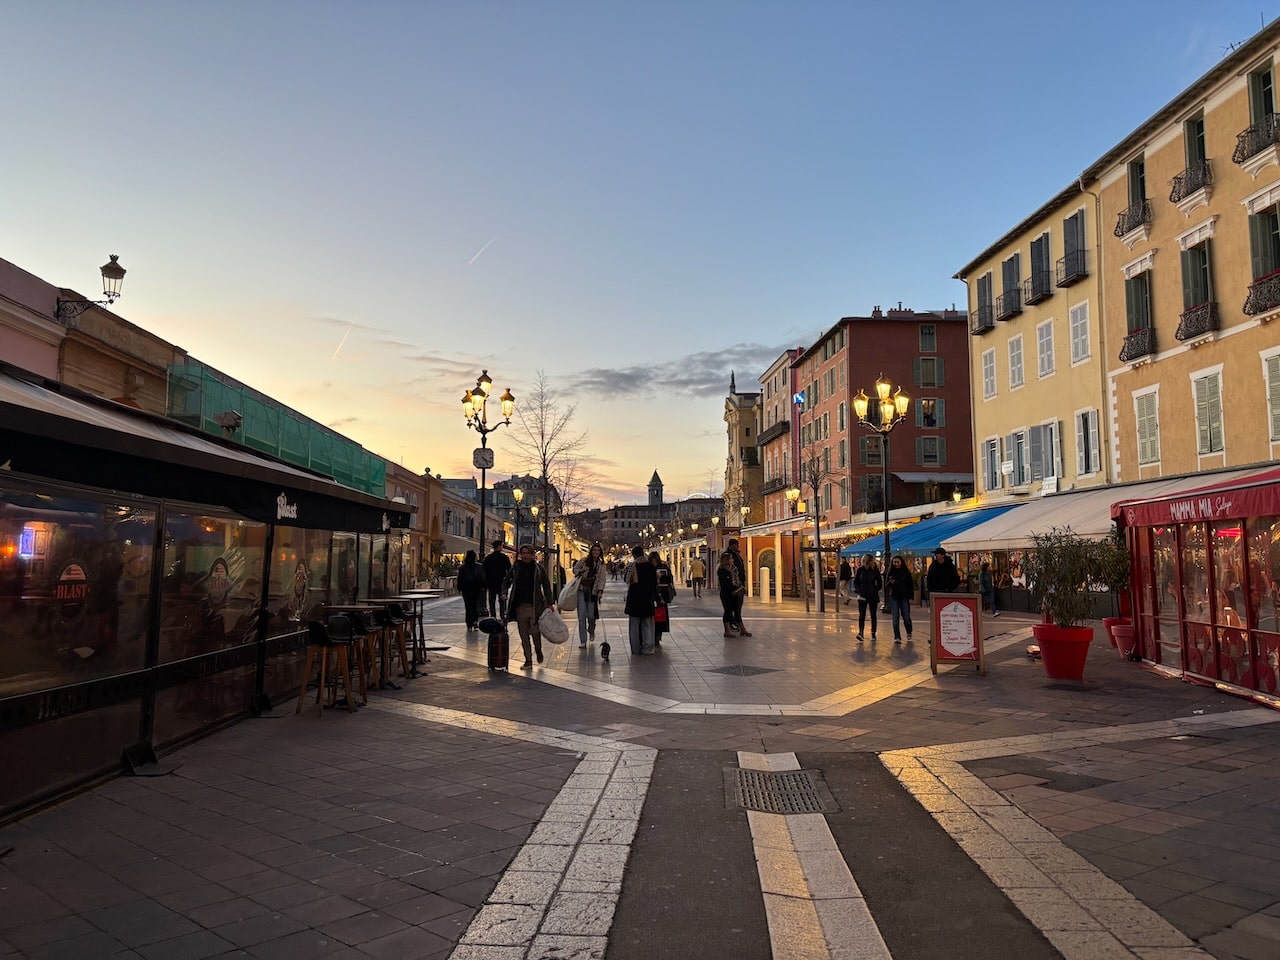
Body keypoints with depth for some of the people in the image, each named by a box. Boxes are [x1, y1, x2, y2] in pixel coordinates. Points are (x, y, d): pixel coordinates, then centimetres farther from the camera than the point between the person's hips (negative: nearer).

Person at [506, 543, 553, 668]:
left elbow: (546, 586, 7)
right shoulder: (515, 568, 7)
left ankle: (538, 651, 24)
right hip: (520, 605, 2)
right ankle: (528, 659, 11)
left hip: (535, 605, -2)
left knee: (535, 631, -6)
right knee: (523, 634, 3)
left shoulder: (538, 569, 4)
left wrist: (549, 603, 3)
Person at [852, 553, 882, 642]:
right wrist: (858, 589, -11)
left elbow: (880, 583, 2)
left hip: (873, 595, 0)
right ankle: (860, 633, -15)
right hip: (862, 595, 0)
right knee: (862, 615, -8)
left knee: (873, 615, 9)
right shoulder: (860, 570, 0)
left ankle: (873, 634, 17)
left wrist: (875, 590, -12)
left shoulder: (875, 570, -2)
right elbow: (855, 582, 6)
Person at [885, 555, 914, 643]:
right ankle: (897, 637, 1)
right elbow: (886, 585, 5)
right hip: (894, 597, 1)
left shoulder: (906, 572, 0)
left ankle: (909, 634, 24)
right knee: (895, 618, -3)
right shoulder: (890, 573, 3)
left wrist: (911, 597, -4)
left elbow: (911, 585, 2)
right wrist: (890, 583, -17)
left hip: (904, 597, -1)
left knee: (906, 617, -2)